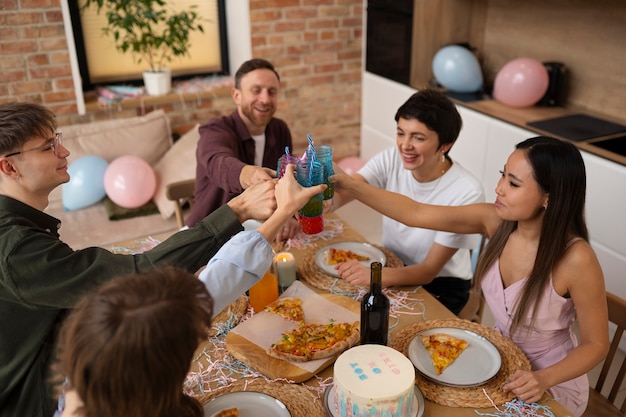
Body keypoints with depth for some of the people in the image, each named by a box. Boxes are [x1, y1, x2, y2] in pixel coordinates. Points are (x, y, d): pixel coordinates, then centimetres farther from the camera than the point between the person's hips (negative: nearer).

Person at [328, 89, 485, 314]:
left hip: (441, 285, -4)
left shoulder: (466, 193, -26)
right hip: (393, 269, 4)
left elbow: (429, 270, -25)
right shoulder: (391, 159, -13)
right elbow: (342, 193, -27)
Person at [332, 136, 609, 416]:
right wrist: (349, 185, -23)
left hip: (551, 384, -4)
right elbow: (415, 213, -16)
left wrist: (543, 379, -32)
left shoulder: (576, 261, -29)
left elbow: (596, 345, -16)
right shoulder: (496, 221, -16)